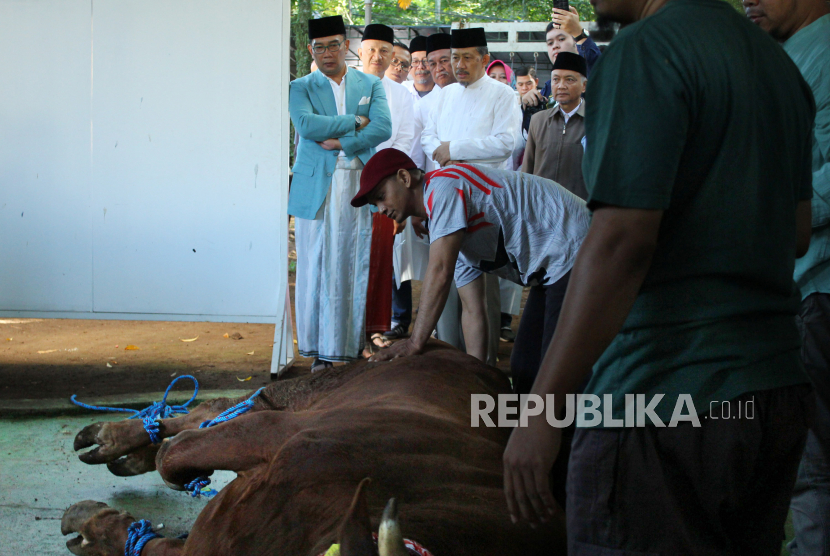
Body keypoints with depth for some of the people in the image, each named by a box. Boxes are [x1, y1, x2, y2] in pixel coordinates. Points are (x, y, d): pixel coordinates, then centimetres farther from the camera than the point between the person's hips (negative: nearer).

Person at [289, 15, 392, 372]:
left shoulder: (371, 85, 13)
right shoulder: (300, 88, 8)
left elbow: (383, 128, -2)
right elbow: (306, 125, -11)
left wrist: (341, 142, -11)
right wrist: (355, 121, -6)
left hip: (360, 185, 1)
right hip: (317, 187, -1)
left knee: (357, 268, 1)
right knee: (317, 268, -2)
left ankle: (353, 347, 7)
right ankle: (321, 352, 3)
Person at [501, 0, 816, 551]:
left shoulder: (648, 50, -13)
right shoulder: (776, 59, 14)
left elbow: (622, 240, -21)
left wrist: (540, 412, -19)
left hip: (661, 402, -9)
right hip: (777, 392, 9)